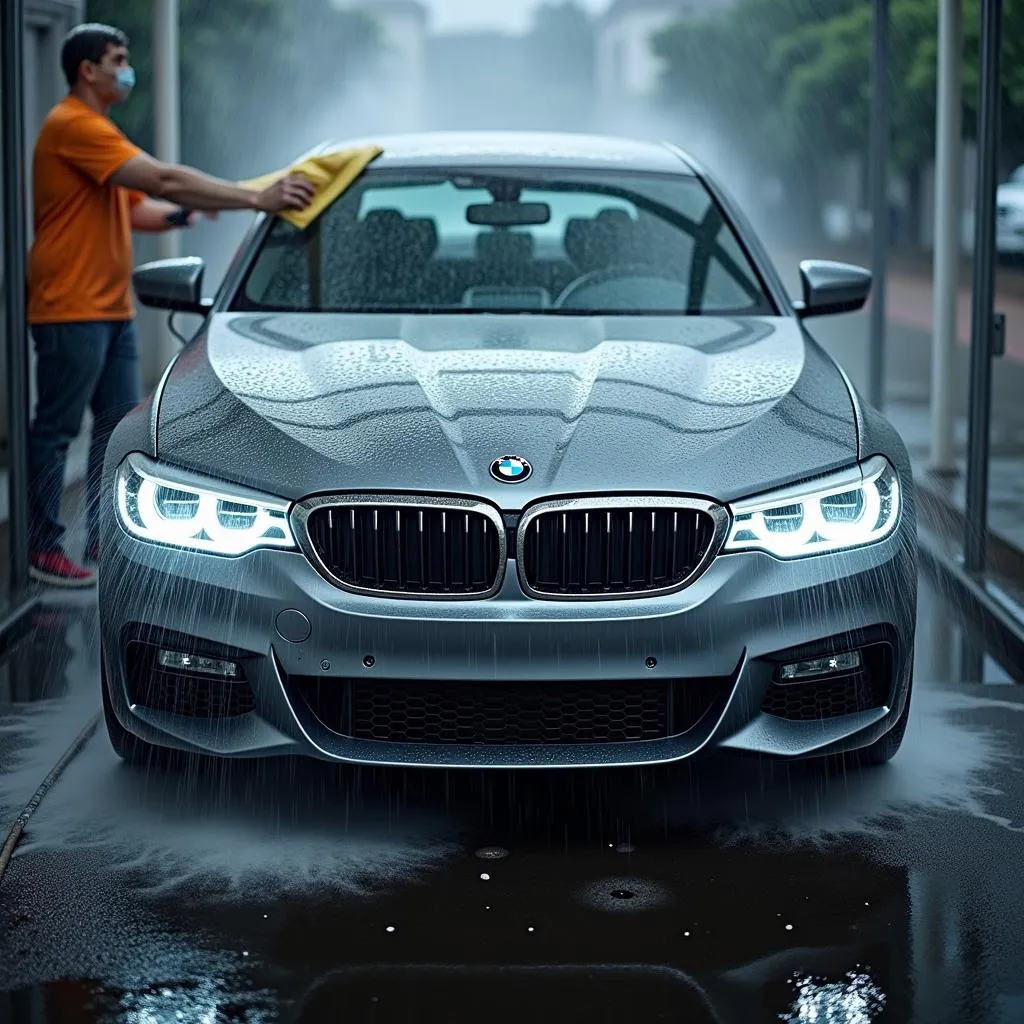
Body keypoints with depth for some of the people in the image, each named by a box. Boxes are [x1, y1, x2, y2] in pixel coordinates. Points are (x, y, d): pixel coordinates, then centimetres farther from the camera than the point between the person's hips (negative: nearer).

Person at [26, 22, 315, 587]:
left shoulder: (99, 130, 18)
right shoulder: (72, 126, -16)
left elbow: (136, 209, 22)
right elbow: (163, 181, -24)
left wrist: (182, 214, 1)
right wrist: (257, 199, -24)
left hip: (111, 308, 10)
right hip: (71, 310, -10)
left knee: (120, 425, 11)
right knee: (57, 429, -3)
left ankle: (106, 540, 18)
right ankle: (41, 549, 3)